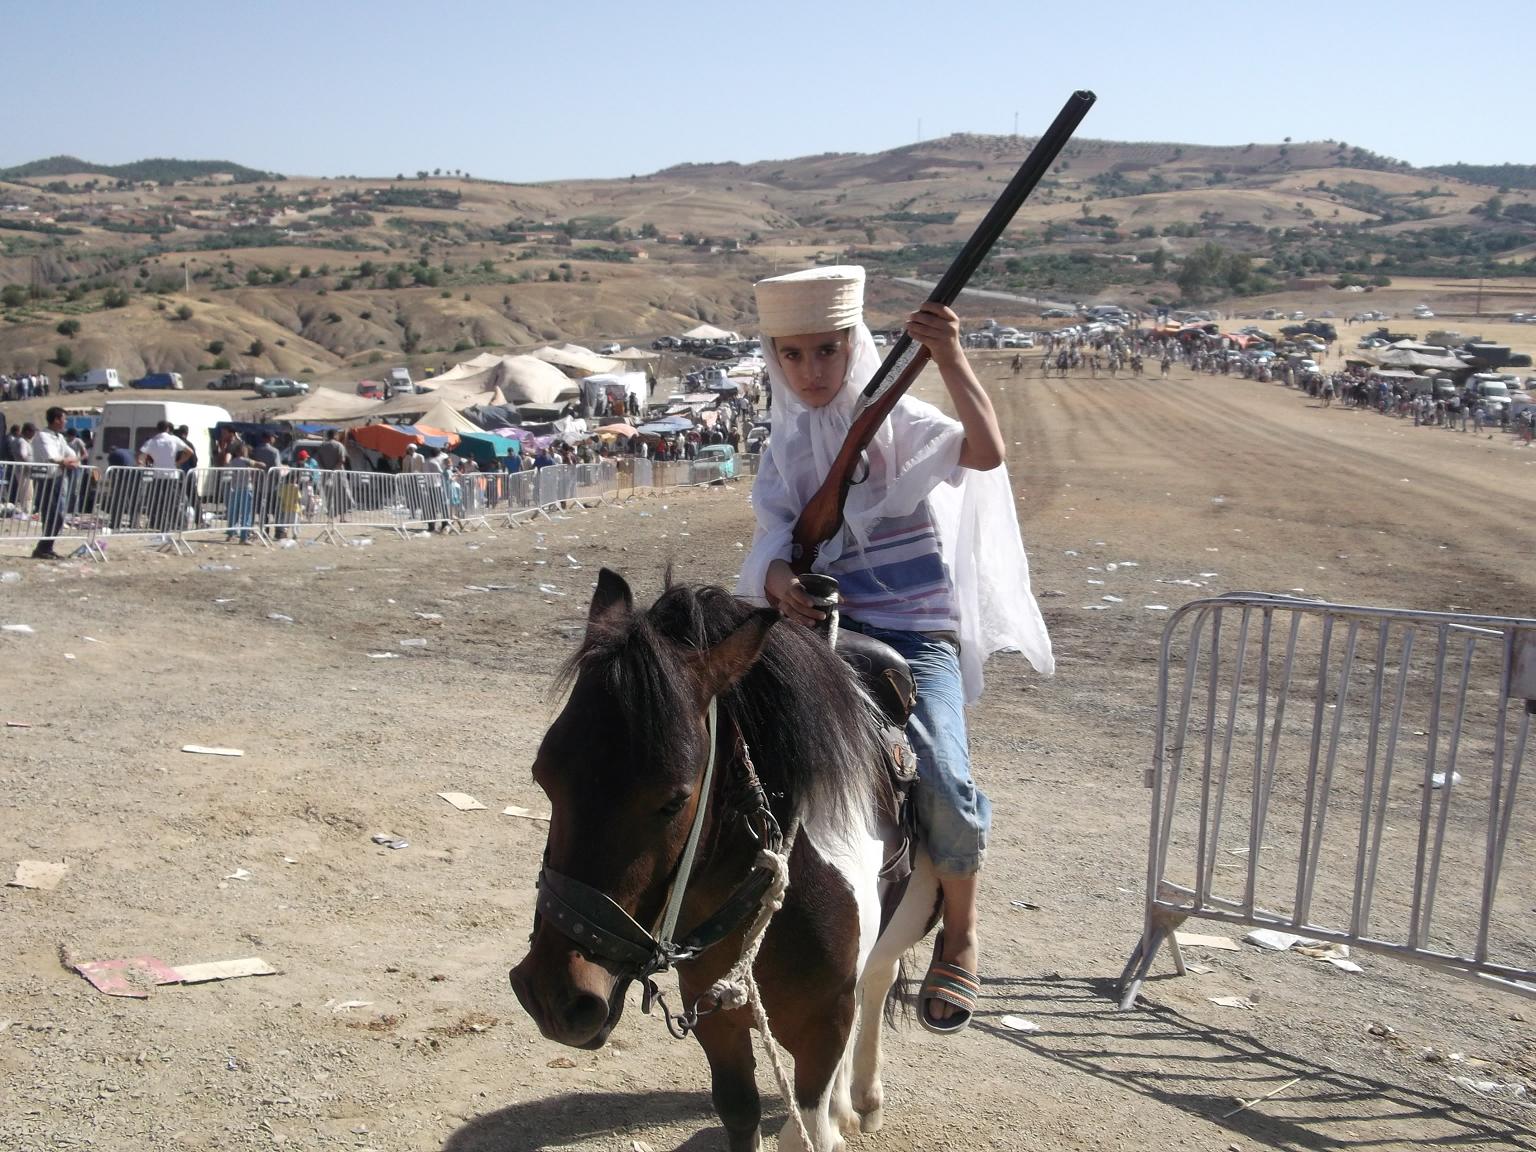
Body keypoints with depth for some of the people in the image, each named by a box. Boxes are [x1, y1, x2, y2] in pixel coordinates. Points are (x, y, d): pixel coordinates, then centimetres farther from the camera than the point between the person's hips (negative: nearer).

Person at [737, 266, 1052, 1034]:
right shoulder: (785, 448, 11)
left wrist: (950, 360, -31)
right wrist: (777, 580, -22)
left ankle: (959, 935, 4)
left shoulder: (898, 424, -1)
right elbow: (774, 535, 1)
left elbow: (986, 453, -19)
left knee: (943, 782, -25)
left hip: (914, 633, -4)